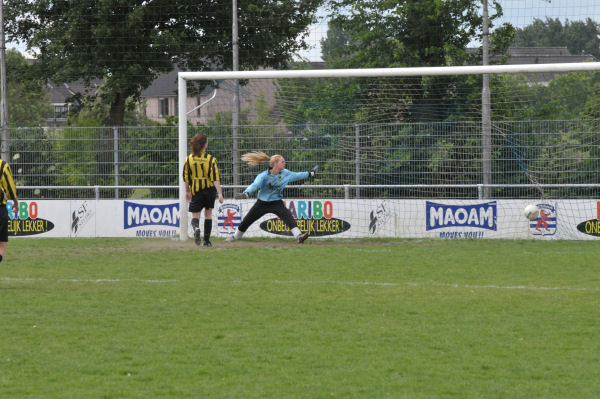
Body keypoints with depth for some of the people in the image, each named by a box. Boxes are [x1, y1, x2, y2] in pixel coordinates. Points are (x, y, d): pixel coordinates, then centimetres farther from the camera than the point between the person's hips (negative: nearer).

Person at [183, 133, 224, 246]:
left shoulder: (189, 159, -2)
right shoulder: (211, 159, -8)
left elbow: (186, 177, 4)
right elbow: (215, 178, -13)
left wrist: (187, 192, 16)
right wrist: (220, 193, -14)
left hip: (196, 191, 0)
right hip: (210, 189, 0)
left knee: (195, 215, 5)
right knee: (208, 214, 15)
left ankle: (196, 228, -29)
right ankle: (206, 240, 16)